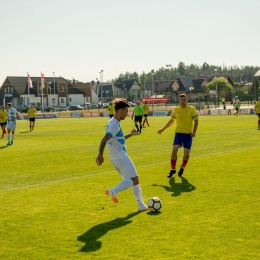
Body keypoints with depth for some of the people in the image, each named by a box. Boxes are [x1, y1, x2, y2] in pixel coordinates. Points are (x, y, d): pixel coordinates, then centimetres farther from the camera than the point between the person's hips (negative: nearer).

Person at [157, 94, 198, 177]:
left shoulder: (191, 109, -2)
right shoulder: (176, 110, 7)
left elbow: (196, 120, 2)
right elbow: (171, 120, 21)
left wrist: (194, 132, -11)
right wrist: (163, 129, 19)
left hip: (188, 134, -2)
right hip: (178, 133, 2)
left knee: (186, 154, -4)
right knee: (174, 151, -12)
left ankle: (182, 168, 25)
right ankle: (173, 169, 5)